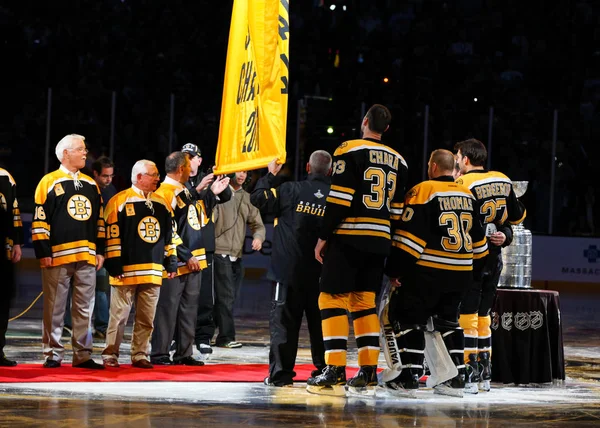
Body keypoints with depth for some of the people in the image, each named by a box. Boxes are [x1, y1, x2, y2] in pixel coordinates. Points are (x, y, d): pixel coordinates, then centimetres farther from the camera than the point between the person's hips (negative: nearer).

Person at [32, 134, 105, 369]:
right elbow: (39, 221, -4)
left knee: (84, 308, 6)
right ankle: (53, 354, 5)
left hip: (87, 256, 5)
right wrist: (43, 252, -10)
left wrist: (100, 250, 13)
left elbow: (99, 221, 20)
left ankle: (82, 355, 11)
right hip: (57, 255, -5)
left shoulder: (91, 185, 16)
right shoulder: (49, 182, -1)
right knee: (54, 308, -1)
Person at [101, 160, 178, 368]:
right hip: (126, 271, -6)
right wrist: (114, 265, -11)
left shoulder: (162, 203, 14)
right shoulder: (119, 201, -5)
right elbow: (112, 235, -8)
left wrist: (171, 262, 12)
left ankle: (140, 355, 15)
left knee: (146, 318, 8)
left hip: (153, 271, 6)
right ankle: (110, 355, 6)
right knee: (119, 315, -1)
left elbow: (170, 234, 19)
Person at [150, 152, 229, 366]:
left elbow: (199, 217, 25)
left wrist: (212, 194, 20)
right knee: (168, 309, -5)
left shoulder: (184, 192, 17)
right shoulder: (165, 193, -13)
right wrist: (187, 257, -17)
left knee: (189, 309, 11)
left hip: (194, 262, 9)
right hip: (176, 264, -9)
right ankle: (159, 354, 0)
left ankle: (184, 353, 16)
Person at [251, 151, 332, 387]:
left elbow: (258, 199, 4)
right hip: (321, 273, 2)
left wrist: (270, 175, 15)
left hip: (290, 271, -2)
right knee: (320, 322, 12)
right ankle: (324, 370, 13)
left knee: (283, 319, 2)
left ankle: (280, 372, -3)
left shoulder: (290, 190, -6)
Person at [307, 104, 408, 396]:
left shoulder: (350, 151, -6)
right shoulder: (399, 162, 13)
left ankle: (335, 372, -10)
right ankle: (368, 372, 8)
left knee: (332, 300, -3)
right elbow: (397, 210, 13)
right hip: (379, 241, 6)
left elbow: (339, 199, -13)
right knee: (365, 303, 13)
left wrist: (324, 237, -7)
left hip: (348, 239, -6)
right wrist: (391, 247, 19)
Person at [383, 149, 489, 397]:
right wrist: (475, 270, 26)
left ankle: (410, 375, -3)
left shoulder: (423, 191, -9)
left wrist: (394, 270, -9)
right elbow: (478, 239, 17)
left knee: (407, 316, 3)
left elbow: (408, 235, -13)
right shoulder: (468, 195, 11)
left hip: (428, 271, -6)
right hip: (460, 272, 6)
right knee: (448, 319, 18)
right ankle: (456, 378, 13)